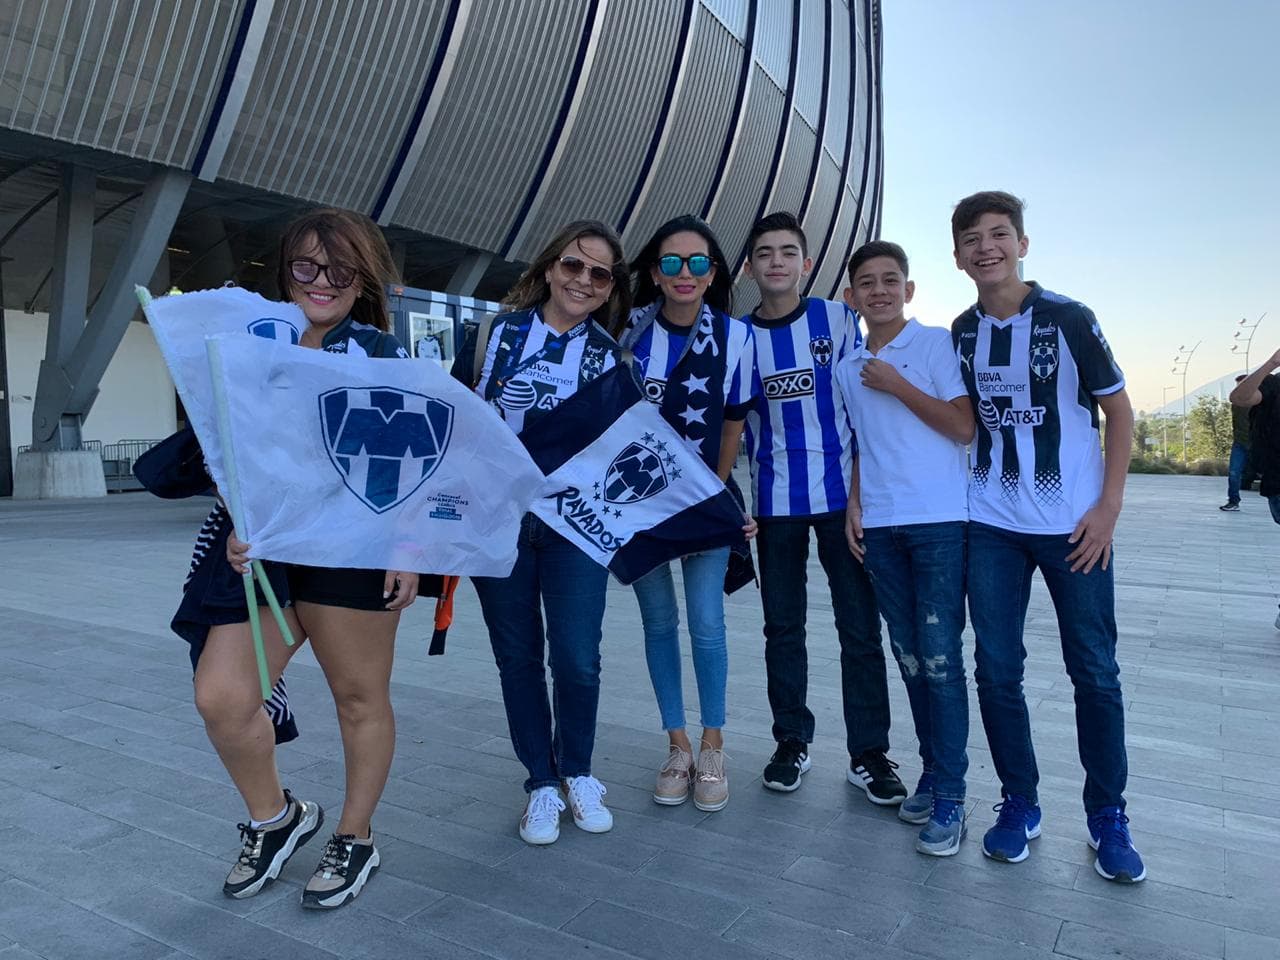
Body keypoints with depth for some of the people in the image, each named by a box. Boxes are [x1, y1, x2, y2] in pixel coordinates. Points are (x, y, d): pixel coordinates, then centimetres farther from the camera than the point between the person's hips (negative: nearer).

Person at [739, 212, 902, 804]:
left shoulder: (839, 319, 2)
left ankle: (868, 753, 13)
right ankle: (791, 742, 24)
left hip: (841, 494, -1)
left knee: (860, 627, 1)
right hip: (774, 503, 2)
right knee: (782, 626, 9)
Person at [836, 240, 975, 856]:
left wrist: (897, 385, -10)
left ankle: (950, 794, 4)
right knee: (909, 657, 10)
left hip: (940, 520, -5)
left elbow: (963, 426, -9)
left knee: (939, 655, -6)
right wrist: (853, 505, 9)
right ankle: (931, 773, 23)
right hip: (878, 526, 5)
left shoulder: (938, 344, -1)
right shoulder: (847, 367, 14)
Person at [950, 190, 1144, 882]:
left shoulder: (1068, 319, -6)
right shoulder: (960, 335, 4)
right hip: (992, 526, 3)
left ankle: (1107, 814, 22)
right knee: (996, 670, 4)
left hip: (1075, 525, -2)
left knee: (1095, 671, 4)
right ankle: (1019, 804, 21)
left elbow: (1118, 409, -2)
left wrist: (1109, 505, -7)